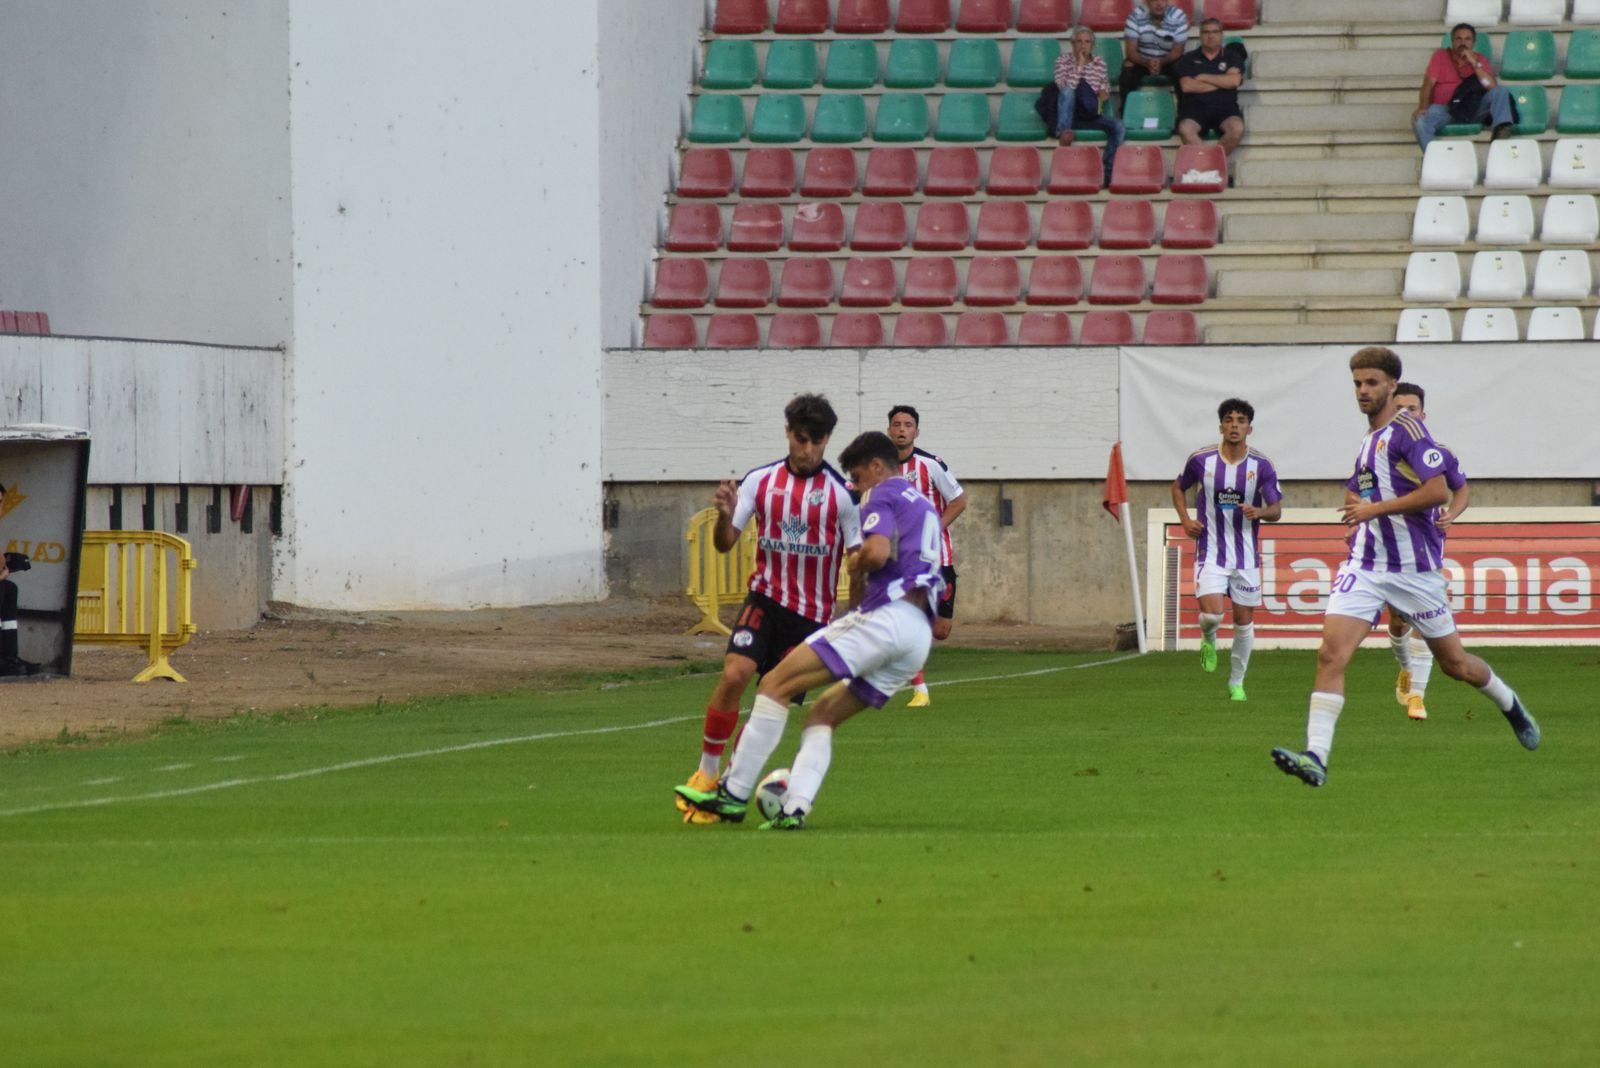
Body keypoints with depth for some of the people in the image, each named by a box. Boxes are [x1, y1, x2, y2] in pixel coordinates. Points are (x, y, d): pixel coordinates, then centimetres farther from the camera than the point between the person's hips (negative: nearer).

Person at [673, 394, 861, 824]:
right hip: (765, 598, 0)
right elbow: (725, 544, 0)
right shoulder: (761, 480, 0)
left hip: (811, 612, 0)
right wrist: (724, 516, -22)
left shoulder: (841, 493, -6)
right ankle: (706, 774, -8)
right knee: (734, 673, -22)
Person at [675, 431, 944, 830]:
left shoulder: (883, 495, 2)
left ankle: (734, 794, -11)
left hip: (887, 615, -9)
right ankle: (795, 809, -7)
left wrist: (855, 565, 5)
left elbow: (877, 552, -16)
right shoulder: (926, 507, 30)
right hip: (921, 633, 9)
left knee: (777, 684, -7)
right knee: (821, 716, 13)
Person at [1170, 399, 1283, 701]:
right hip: (1210, 550, -1)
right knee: (1211, 613, -19)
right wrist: (1185, 519, -1)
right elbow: (1178, 487, 15)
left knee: (1244, 621, 6)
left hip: (1246, 555, 1)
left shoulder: (1262, 466, -4)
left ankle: (1237, 682, 23)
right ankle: (1208, 639, 18)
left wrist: (1260, 512, -23)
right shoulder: (1201, 460, -3)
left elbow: (1276, 510, 0)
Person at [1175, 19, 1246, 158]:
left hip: (1224, 107, 0)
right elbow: (1186, 86, -1)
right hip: (1195, 106, 0)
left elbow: (1234, 81, -2)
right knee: (1185, 129, -35)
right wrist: (1220, 83, 1)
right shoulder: (1188, 59, 15)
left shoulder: (1232, 58, 16)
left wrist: (1203, 78, 2)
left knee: (1237, 128, -34)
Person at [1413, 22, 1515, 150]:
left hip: (1473, 108, 1)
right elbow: (1428, 85, -1)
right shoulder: (1441, 56, 9)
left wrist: (1475, 64, -10)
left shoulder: (1479, 59, 12)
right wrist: (1422, 107, -19)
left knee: (1500, 91, -22)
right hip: (1444, 109, -1)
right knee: (1420, 122, -32)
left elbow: (1492, 87, -2)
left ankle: (1501, 129, -44)